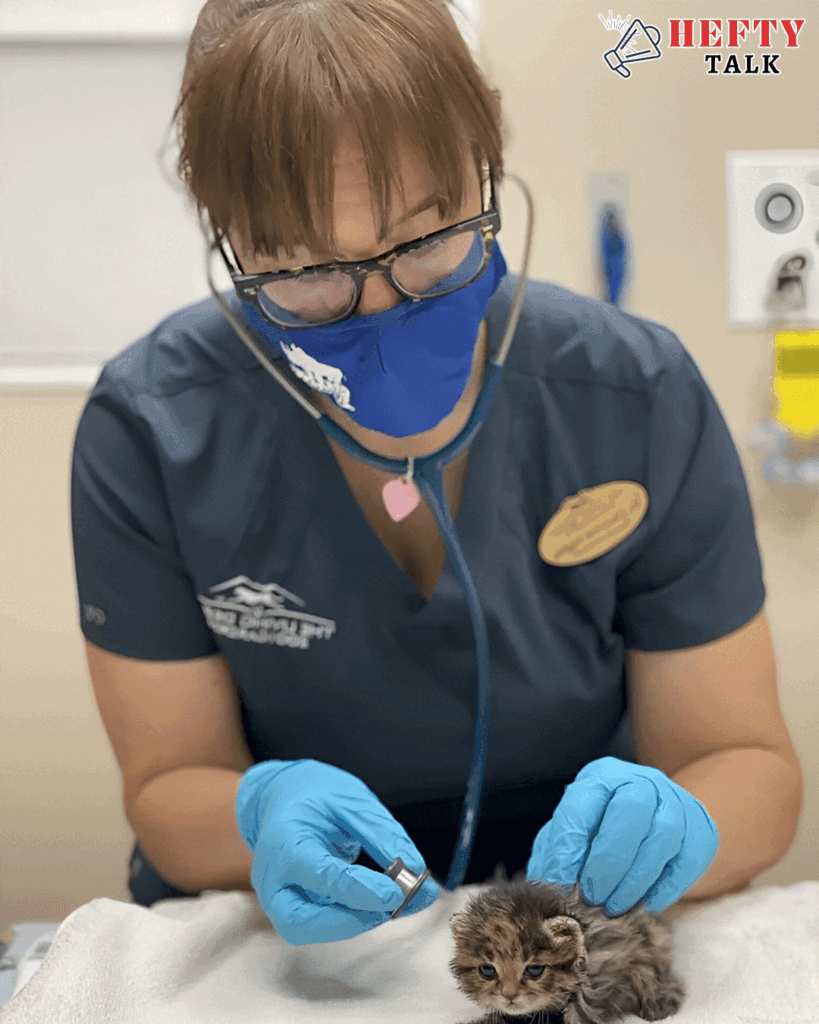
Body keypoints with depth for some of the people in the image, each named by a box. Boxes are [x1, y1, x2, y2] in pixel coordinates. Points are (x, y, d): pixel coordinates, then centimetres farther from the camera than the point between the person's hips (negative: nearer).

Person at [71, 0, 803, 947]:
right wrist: (260, 816, -29)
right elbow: (167, 785, -7)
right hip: (271, 940, 0)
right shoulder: (149, 432, -15)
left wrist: (668, 826, -28)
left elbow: (750, 762, -6)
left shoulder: (640, 400, -14)